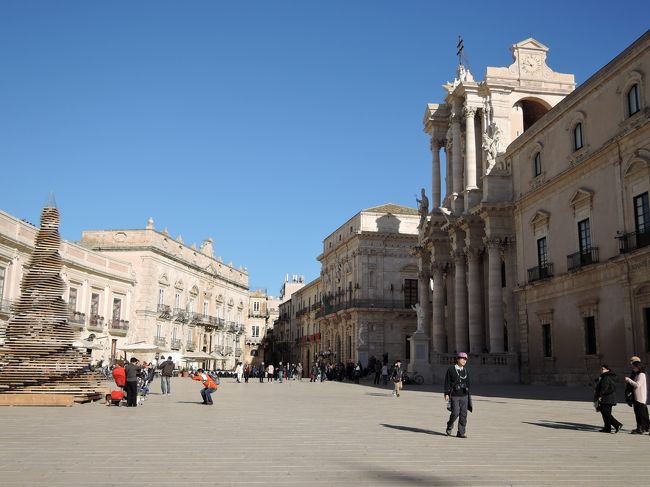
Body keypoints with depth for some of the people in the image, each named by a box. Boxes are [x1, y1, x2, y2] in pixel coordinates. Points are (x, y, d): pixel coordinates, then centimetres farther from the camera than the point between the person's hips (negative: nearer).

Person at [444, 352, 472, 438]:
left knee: (463, 415, 1)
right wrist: (446, 394, -11)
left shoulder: (466, 371, 11)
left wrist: (468, 395, 14)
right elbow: (447, 382, -5)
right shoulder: (451, 370, -3)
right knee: (455, 413, -11)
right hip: (454, 396, -5)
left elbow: (468, 384, 16)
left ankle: (461, 432, 9)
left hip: (464, 396, 5)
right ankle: (449, 427, 16)